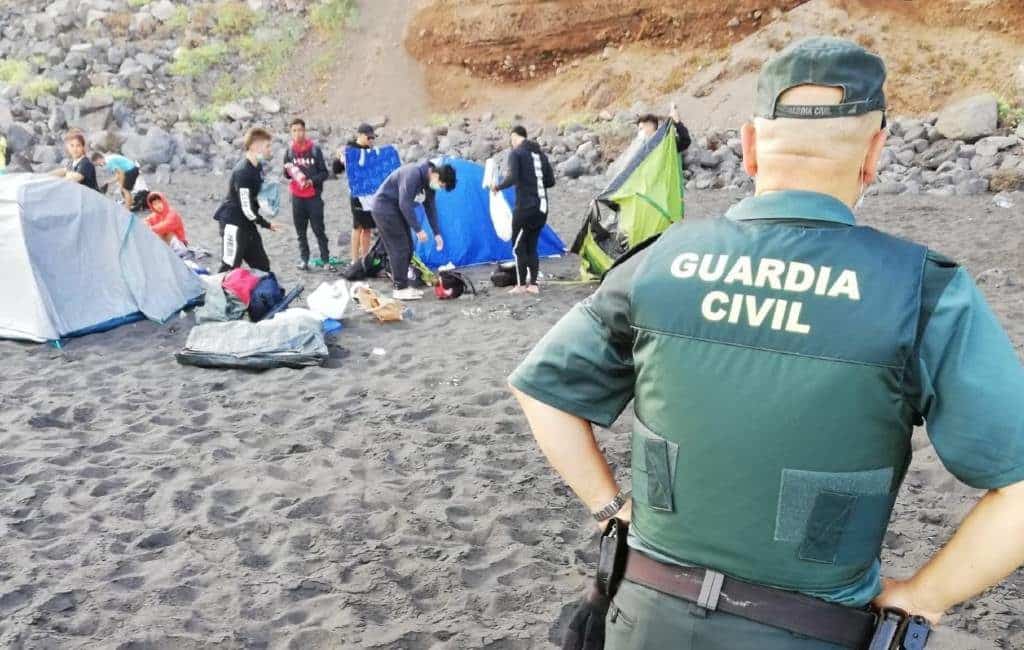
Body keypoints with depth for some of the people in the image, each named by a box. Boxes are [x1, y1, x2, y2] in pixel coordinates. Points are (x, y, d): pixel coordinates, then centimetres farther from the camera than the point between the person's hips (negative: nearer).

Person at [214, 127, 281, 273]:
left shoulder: (258, 167, 6)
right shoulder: (243, 172, -22)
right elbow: (247, 208, -21)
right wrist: (266, 224, -10)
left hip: (247, 223, 9)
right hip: (233, 222, -9)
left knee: (262, 265, 14)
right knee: (230, 268, -8)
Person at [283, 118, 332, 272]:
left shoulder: (315, 150, -2)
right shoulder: (290, 151, 5)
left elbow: (324, 173, -1)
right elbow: (286, 174, 12)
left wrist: (312, 180, -17)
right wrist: (288, 171, -10)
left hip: (314, 196, -3)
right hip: (297, 197, 3)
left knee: (319, 229, -2)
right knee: (301, 231, 7)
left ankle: (325, 259, 2)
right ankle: (304, 259, 14)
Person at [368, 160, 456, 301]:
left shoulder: (428, 181, 0)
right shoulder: (413, 174, -28)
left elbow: (430, 207, 9)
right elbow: (405, 204, -29)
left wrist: (437, 233, 7)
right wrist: (418, 229, -24)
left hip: (395, 209, 10)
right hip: (384, 207, -10)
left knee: (407, 248, 9)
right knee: (400, 248, -10)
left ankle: (403, 285, 16)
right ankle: (400, 289, -5)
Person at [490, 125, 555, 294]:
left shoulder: (516, 153, -6)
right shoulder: (541, 154, 14)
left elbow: (512, 178, -18)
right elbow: (551, 181, 14)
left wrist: (498, 187, -1)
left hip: (525, 207, -7)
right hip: (542, 208, 7)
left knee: (518, 247, 3)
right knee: (531, 247, 14)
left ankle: (521, 285, 5)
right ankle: (533, 284, 13)